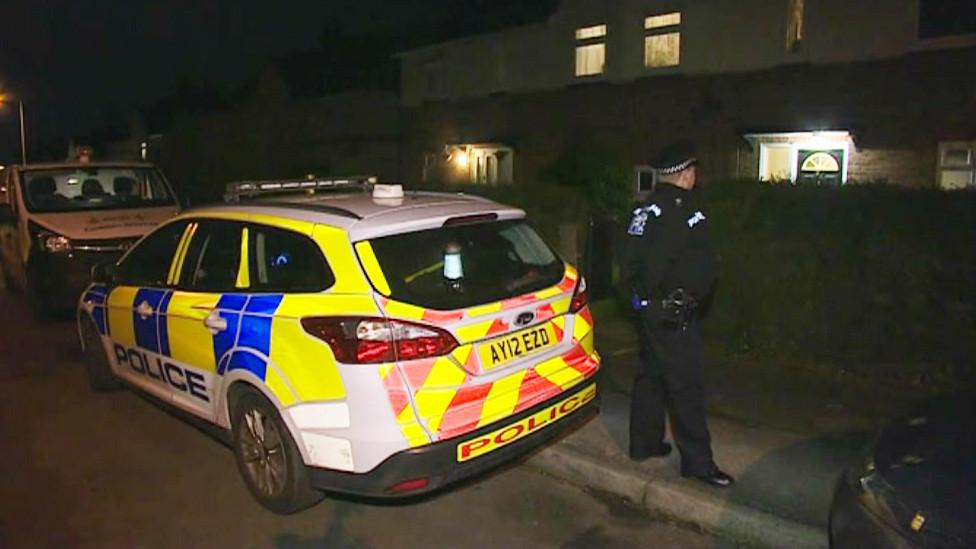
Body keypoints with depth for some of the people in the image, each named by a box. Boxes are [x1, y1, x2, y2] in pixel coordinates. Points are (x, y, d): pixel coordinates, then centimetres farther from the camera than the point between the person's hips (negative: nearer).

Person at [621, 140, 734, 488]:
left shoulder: (644, 210, 8)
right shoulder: (684, 212, -18)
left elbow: (630, 263, 12)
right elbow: (705, 267, -18)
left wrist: (640, 290, 15)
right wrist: (693, 296, -2)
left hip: (646, 306, 9)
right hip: (673, 315, -9)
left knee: (650, 374, 18)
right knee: (686, 386, -2)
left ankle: (645, 443, 29)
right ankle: (697, 462, 7)